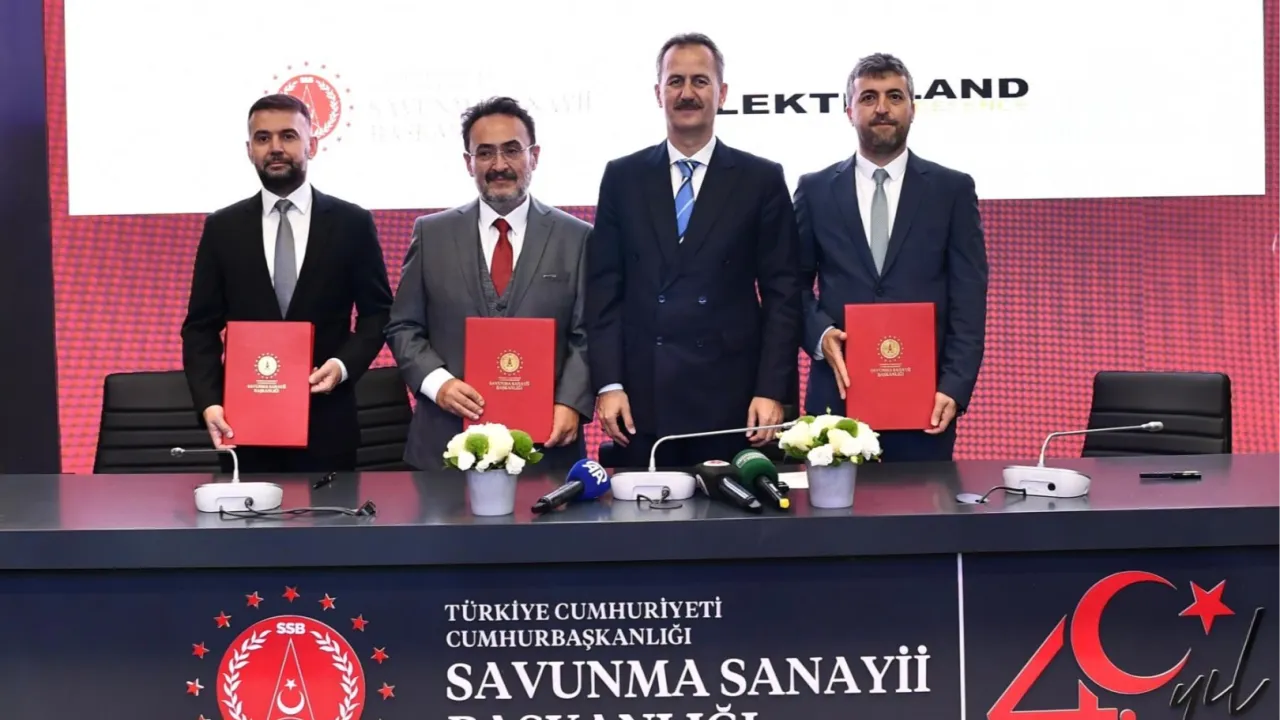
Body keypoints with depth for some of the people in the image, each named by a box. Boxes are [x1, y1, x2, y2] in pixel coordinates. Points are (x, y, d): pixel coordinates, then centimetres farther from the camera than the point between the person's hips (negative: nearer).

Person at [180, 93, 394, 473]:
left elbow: (378, 312, 7)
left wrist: (344, 364, -11)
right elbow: (201, 327, 5)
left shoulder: (353, 223, 2)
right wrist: (209, 403, -9)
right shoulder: (222, 228, 5)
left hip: (327, 420, -1)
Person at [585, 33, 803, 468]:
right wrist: (608, 384, -2)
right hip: (642, 400, 1)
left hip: (732, 399, -1)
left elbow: (781, 294, 1)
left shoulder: (762, 180, 4)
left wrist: (773, 391, -7)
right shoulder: (622, 178, 9)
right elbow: (604, 289, 6)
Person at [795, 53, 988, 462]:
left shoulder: (953, 189, 5)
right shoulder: (815, 189, 8)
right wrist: (821, 334, -10)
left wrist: (955, 387, -9)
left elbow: (968, 300, 1)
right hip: (839, 392, 1)